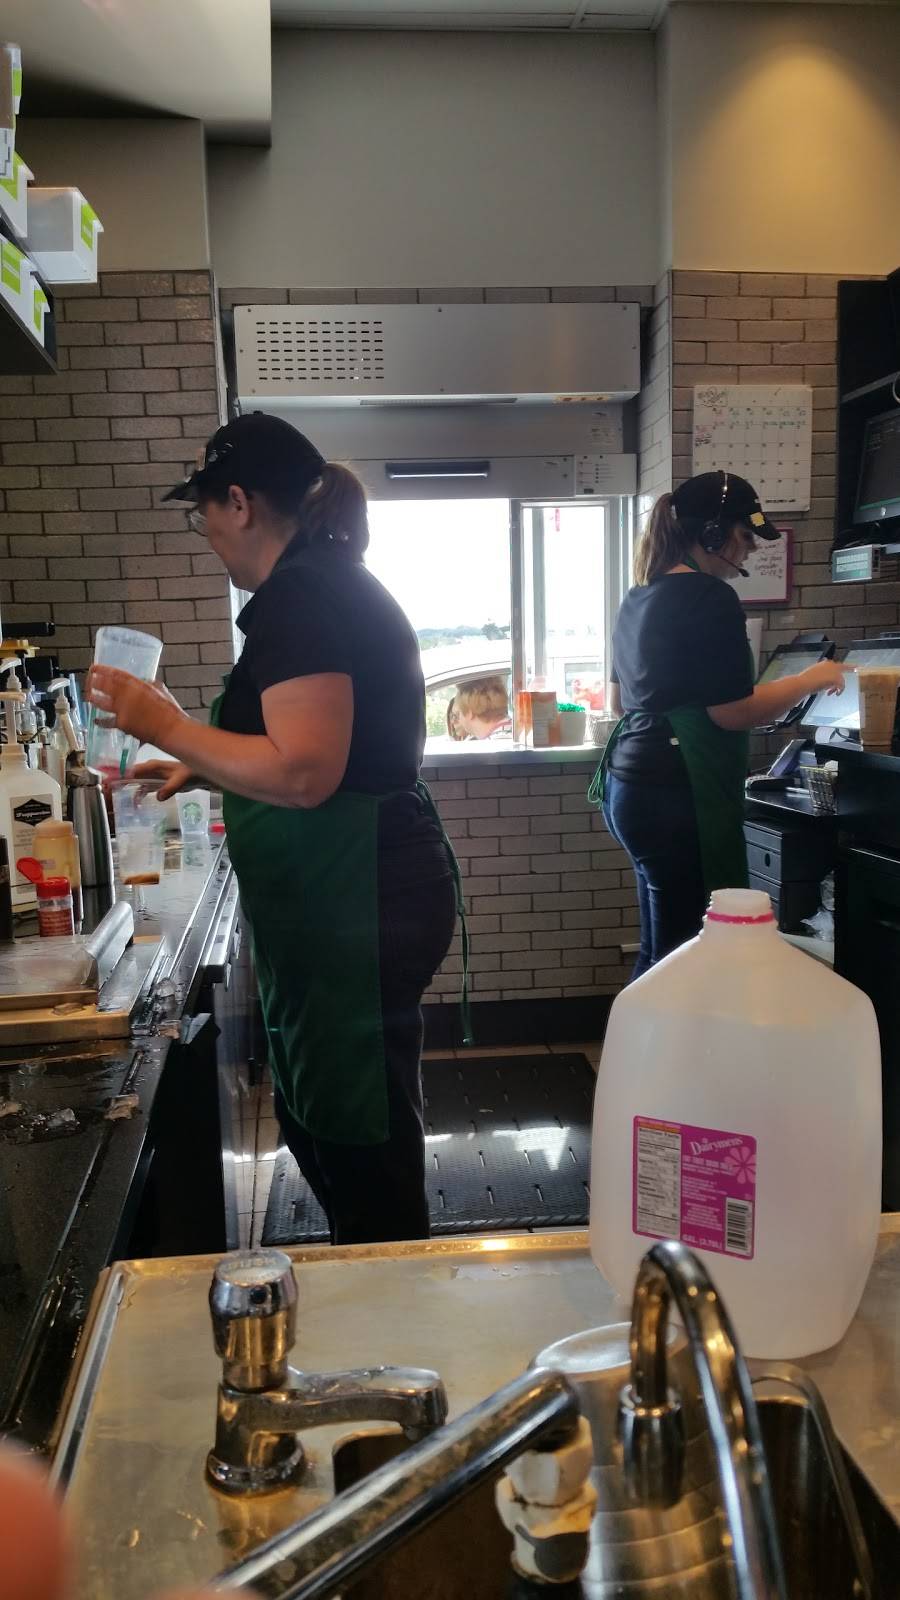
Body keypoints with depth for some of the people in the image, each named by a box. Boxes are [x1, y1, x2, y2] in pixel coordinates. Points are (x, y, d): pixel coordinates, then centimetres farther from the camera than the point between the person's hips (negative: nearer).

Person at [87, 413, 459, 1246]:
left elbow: (303, 772, -26)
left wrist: (168, 726, -15)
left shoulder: (298, 597, -16)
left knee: (359, 1143, 3)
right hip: (366, 897, 11)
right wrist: (198, 769, 22)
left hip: (355, 908, -11)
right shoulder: (337, 585, 16)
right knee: (323, 1119, 22)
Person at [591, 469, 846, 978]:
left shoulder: (640, 598, 15)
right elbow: (734, 712, -16)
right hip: (678, 796, -10)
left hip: (631, 783, 10)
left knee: (661, 950, 15)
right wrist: (813, 679, -3)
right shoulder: (711, 598, -12)